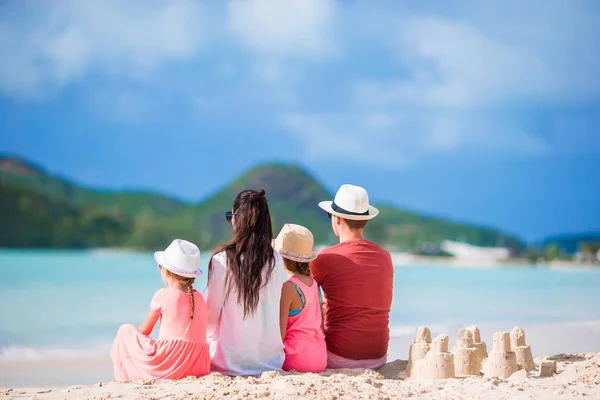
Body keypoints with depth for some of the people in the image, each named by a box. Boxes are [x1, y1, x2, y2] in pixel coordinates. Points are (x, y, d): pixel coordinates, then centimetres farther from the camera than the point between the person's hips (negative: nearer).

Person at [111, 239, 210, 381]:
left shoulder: (162, 295, -2)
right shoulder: (199, 297, 11)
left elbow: (145, 330, 9)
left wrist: (134, 334, 32)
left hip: (168, 366, -6)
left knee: (125, 330, 13)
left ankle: (126, 378, 12)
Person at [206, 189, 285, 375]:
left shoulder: (222, 260, -12)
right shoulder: (276, 261, -1)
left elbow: (212, 313, -4)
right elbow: (275, 313, 8)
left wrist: (211, 339, 15)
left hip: (232, 362, -4)